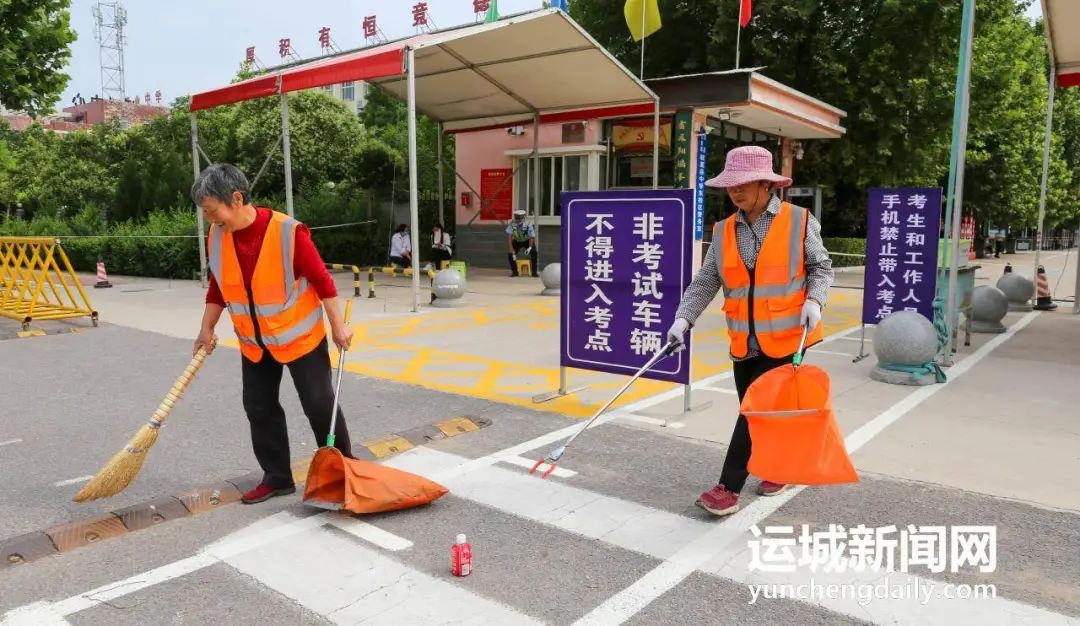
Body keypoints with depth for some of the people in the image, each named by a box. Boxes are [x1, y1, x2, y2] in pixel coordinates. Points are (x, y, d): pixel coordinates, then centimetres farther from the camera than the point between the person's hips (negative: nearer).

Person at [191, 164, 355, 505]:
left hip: (300, 336, -5)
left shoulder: (287, 231, -24)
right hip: (254, 343, 6)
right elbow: (218, 287, 8)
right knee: (259, 409, 9)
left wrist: (338, 326, -12)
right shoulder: (217, 236, -6)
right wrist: (207, 330, 11)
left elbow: (321, 279, -16)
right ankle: (277, 477, 24)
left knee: (320, 405, 2)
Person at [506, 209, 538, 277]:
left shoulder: (528, 224, -28)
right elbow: (509, 238, -28)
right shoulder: (512, 225, -27)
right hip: (517, 241, 1)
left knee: (534, 253, -22)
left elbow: (531, 237, -21)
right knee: (510, 254, -18)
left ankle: (535, 271, -4)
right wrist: (512, 250, -35)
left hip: (527, 241, -1)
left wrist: (530, 248, -38)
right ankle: (514, 271, 3)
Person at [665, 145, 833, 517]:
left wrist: (814, 301, -15)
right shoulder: (723, 231, 5)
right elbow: (705, 282, 4)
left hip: (786, 338, -4)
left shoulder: (799, 221, -5)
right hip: (744, 342, 4)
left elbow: (821, 268, 3)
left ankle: (729, 487, 2)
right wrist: (684, 319, -7)